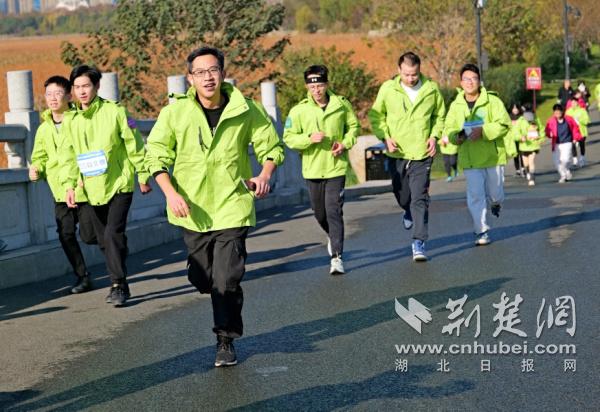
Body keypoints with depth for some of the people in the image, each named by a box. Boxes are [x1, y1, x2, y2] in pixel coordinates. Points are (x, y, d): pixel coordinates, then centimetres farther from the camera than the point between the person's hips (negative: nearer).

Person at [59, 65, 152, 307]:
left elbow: (135, 146, -4)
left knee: (113, 233, -16)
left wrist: (143, 177, -1)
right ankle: (118, 284, 22)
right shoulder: (70, 120, 3)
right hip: (93, 189, 5)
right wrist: (69, 186, -3)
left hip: (120, 185, -5)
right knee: (103, 239, 10)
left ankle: (118, 285, -8)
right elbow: (68, 156, 7)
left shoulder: (115, 112, -10)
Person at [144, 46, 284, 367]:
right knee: (201, 278, 12)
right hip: (193, 208, 2)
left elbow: (271, 145, 7)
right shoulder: (174, 113, -5)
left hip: (232, 207, -2)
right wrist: (171, 193, -17)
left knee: (227, 279, -10)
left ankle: (226, 341, 7)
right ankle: (225, 309, 45)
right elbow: (156, 156, -3)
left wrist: (265, 176, -13)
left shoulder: (246, 111, -5)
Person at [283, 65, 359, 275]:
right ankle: (333, 236, 47)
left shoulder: (341, 105, -4)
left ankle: (337, 256, -9)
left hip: (336, 167, -2)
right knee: (320, 213, 15)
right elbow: (288, 137, -5)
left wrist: (345, 143, -6)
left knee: (334, 211, -11)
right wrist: (309, 138, -22)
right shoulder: (298, 110, -7)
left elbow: (353, 126, 11)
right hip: (313, 169, 2)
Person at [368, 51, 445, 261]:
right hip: (397, 153, 2)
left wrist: (434, 135, -3)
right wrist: (385, 137, -7)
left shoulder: (431, 89, -3)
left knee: (420, 198, -9)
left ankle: (419, 242, -5)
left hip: (422, 153, -1)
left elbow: (440, 115, 12)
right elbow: (375, 115, 6)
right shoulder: (388, 89, -6)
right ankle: (409, 211, 51)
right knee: (402, 195, 16)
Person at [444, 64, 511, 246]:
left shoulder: (492, 101, -6)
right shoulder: (455, 105, 4)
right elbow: (449, 129, 10)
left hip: (493, 156, -1)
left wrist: (483, 131, -26)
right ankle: (481, 231, 2)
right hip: (470, 159, 1)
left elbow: (504, 123, -13)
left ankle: (495, 203, 48)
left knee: (495, 192, 10)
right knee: (475, 195, -6)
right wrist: (457, 136, -13)